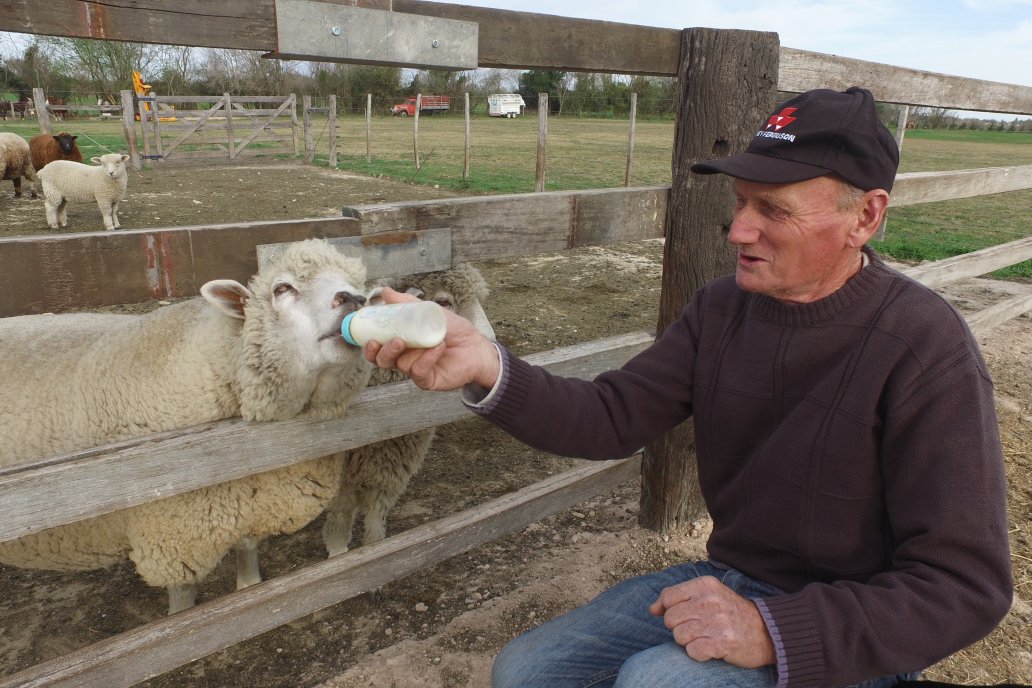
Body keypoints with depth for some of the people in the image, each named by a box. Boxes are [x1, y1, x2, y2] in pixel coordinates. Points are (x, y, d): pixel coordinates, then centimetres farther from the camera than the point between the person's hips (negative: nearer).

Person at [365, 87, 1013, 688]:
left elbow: (966, 587, -19)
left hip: (853, 631, -4)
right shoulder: (723, 306, -4)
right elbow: (612, 418, -10)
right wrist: (487, 367, -26)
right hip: (728, 581, 5)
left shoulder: (927, 351, -21)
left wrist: (773, 632, -29)